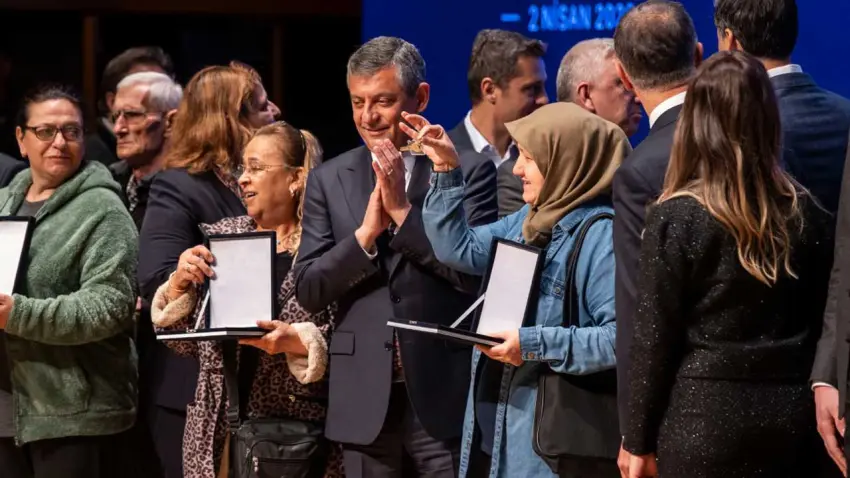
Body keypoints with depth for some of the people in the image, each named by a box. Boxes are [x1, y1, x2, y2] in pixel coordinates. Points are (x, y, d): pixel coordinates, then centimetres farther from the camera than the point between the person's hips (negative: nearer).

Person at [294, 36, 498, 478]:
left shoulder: (469, 170, -1)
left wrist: (403, 210, -14)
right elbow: (308, 292, 2)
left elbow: (477, 272, -10)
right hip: (364, 400, 3)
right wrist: (366, 232, -12)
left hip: (445, 394, -2)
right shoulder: (329, 180, 7)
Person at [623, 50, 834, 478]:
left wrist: (639, 440, 0)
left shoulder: (677, 217, -9)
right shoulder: (807, 212, 4)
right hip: (791, 413, 4)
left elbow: (654, 336, -7)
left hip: (703, 415, -4)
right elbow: (825, 322, 8)